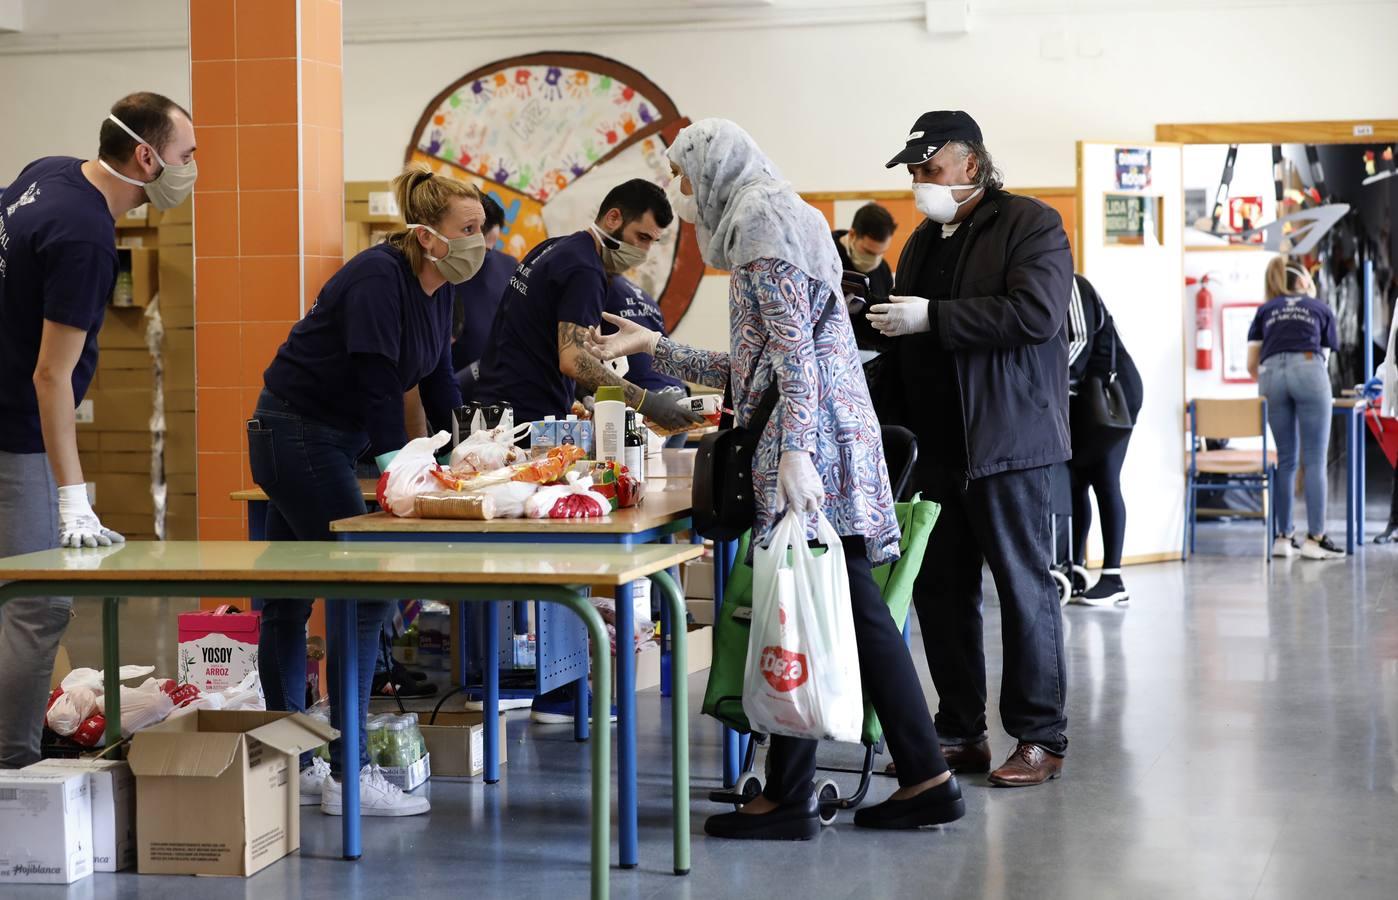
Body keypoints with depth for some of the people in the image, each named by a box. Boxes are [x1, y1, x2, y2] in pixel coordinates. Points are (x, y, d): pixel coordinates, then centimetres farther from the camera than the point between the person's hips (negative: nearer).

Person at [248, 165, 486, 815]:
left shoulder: (438, 288, 7)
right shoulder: (379, 277, -21)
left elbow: (437, 381, 14)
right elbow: (375, 380, -25)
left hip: (328, 442, 10)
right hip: (296, 437, -10)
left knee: (289, 602, 13)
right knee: (365, 593, -12)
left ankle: (290, 767, 19)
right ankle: (350, 776, -9)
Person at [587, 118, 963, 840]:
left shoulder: (762, 218, -5)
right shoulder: (767, 218, 24)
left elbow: (793, 345, -17)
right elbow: (747, 366, 25)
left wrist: (793, 451, -24)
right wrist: (652, 347, 29)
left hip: (806, 436, -10)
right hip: (835, 436, 10)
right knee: (855, 611, 7)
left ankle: (789, 799, -1)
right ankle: (926, 780, 8)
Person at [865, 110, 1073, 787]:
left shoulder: (1031, 225, -4)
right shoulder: (923, 242, 19)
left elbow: (1036, 313, -20)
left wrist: (932, 317, -19)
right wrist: (892, 428, 16)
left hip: (1004, 444, -7)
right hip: (933, 448, 8)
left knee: (1024, 589, -2)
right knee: (941, 592, 8)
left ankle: (1040, 738, 5)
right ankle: (962, 734, 17)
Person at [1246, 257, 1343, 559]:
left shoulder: (1265, 310, 25)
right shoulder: (1321, 309, 24)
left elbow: (1251, 365, 21)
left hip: (1271, 373, 2)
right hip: (1308, 370, -2)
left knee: (1286, 460, 9)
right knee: (1315, 460, -2)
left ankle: (1283, 537, 8)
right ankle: (1315, 538, -7)